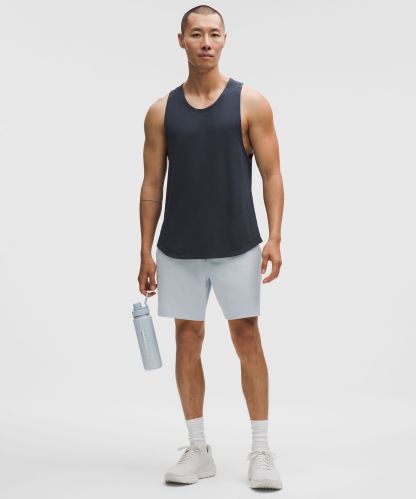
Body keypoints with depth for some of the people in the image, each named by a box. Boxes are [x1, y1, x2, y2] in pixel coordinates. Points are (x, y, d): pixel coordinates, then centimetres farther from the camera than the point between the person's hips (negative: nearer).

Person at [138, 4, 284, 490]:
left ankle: (260, 450, 10)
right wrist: (145, 253, 4)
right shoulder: (161, 111, 5)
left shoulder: (250, 103, -1)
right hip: (178, 250, 3)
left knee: (247, 338, -1)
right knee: (187, 339, 7)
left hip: (237, 247, -2)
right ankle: (198, 449, 18)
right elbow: (152, 185, 7)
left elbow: (271, 175, -2)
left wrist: (274, 237, -13)